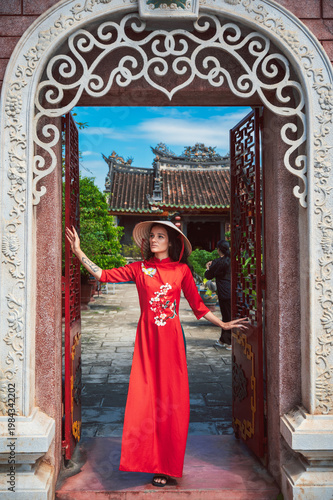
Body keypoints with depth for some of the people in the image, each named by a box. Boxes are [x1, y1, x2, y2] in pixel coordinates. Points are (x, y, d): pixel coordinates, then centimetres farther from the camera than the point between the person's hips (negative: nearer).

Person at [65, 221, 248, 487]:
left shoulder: (182, 270, 5)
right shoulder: (139, 268, 5)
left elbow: (198, 304, 11)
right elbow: (103, 275, 1)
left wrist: (223, 324, 10)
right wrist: (78, 251, -4)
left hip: (172, 339, 0)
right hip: (147, 338, 0)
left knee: (170, 400, 2)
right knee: (145, 398, -1)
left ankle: (166, 465, 17)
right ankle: (149, 462, 15)